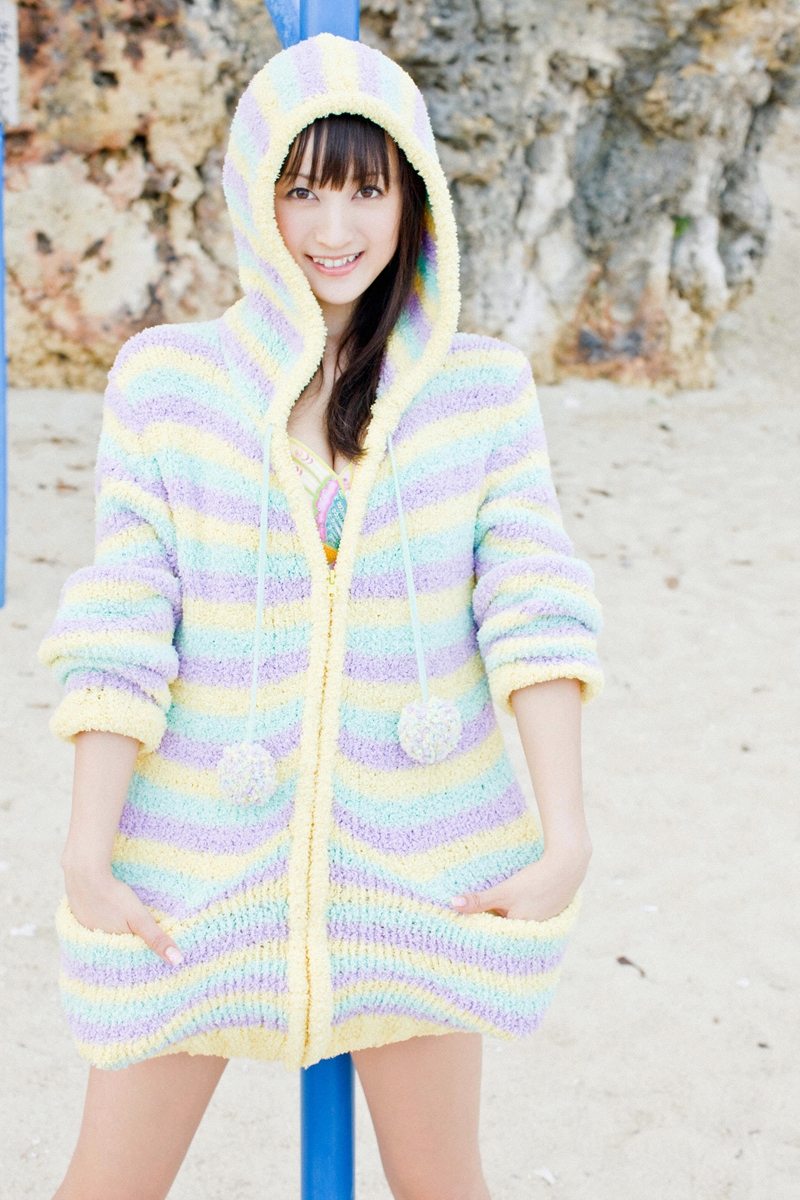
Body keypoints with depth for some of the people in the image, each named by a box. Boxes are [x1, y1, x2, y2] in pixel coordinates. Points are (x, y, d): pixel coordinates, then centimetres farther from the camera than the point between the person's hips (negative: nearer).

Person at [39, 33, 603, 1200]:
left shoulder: (482, 385, -1)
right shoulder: (164, 378, -3)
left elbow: (534, 611, -7)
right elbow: (120, 635, -5)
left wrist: (565, 840, -13)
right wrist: (86, 856, -7)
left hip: (422, 858, 1)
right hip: (203, 857, 0)